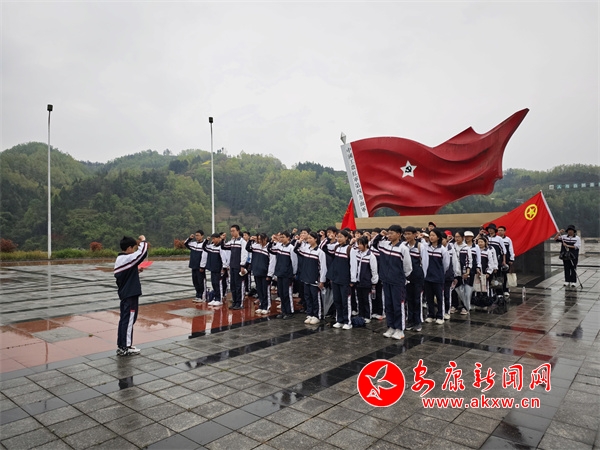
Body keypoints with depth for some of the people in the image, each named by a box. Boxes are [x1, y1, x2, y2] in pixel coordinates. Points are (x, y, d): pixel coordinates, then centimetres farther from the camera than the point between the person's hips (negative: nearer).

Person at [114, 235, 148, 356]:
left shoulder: (120, 259, 12)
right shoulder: (128, 258, -17)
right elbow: (143, 253, -23)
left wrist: (136, 270, 11)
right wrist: (143, 241, -8)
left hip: (124, 294, 10)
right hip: (131, 295, -10)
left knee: (124, 319, 14)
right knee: (128, 320, -3)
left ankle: (121, 346, 21)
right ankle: (125, 348, 4)